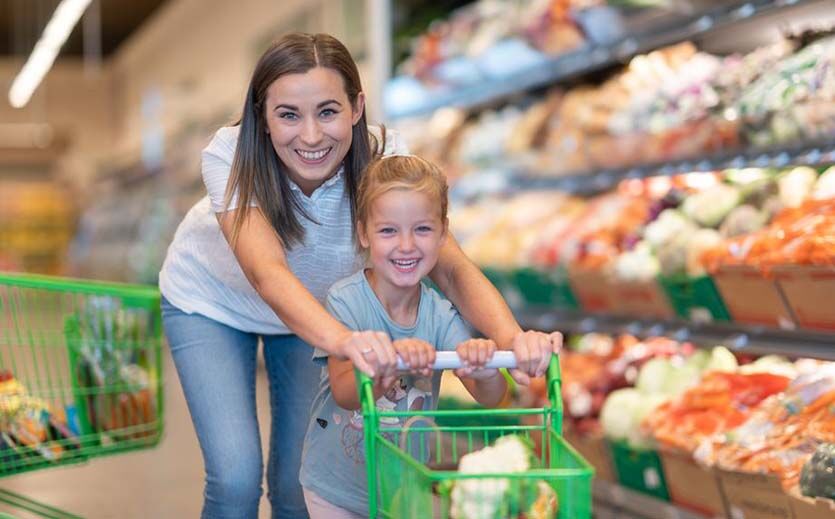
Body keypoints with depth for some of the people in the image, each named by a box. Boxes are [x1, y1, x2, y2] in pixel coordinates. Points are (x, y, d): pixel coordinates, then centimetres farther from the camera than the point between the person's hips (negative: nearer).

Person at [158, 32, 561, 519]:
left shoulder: (384, 157, -30)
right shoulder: (230, 156, -35)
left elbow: (452, 267, -37)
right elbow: (267, 273, -50)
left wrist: (511, 336, -58)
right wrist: (341, 339, -70)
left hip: (311, 306, 2)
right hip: (211, 301, -2)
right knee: (236, 479, -14)